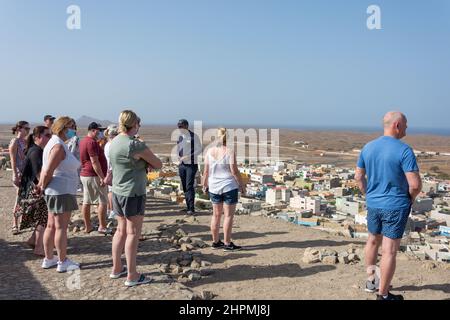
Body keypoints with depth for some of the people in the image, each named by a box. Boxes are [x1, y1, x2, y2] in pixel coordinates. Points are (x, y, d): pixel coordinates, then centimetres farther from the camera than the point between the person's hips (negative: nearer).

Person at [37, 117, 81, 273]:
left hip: (54, 192, 10)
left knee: (52, 225, 15)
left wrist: (41, 185, 8)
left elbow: (45, 169, 14)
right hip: (61, 191, -10)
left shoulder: (55, 143, 16)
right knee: (61, 227, -3)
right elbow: (48, 172, -20)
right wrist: (43, 187, -6)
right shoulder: (58, 146, -17)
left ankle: (48, 259, 25)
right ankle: (63, 262, 5)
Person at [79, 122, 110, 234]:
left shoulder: (83, 141, 14)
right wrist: (102, 177, -21)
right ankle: (102, 227, 2)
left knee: (86, 202, 11)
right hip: (94, 176, -10)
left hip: (84, 175, 10)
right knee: (103, 202, -2)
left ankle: (87, 226, 17)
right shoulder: (91, 142, -17)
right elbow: (94, 162, -22)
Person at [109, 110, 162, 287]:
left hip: (117, 192, 8)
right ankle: (132, 276, 9)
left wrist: (142, 162, 0)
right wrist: (146, 161, 8)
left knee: (121, 230, 18)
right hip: (133, 194, -8)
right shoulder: (135, 145, -19)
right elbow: (158, 164, -10)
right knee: (133, 233, 0)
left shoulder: (114, 142, 6)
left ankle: (116, 268, 28)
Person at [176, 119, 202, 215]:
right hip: (182, 164, 6)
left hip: (191, 164, -6)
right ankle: (188, 206, 18)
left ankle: (191, 208, -10)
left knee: (189, 186, -13)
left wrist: (188, 157, -20)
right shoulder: (180, 137, 11)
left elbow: (199, 150, -9)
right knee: (184, 186, 9)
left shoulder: (193, 136, -8)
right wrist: (178, 156, 0)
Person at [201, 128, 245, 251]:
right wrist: (241, 185, -2)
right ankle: (227, 244, 8)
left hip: (214, 187, 5)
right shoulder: (230, 151, -12)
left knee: (216, 215, 14)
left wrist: (204, 184, 16)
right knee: (228, 215, 3)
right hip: (229, 187, -5)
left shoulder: (209, 151, 0)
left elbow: (206, 171, 3)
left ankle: (215, 241, 23)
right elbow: (234, 171, -13)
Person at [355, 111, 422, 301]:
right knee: (389, 251, 3)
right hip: (395, 207, -6)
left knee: (373, 241, 24)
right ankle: (383, 295, 14)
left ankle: (371, 281, 39)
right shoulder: (404, 150, -17)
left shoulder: (368, 148, 2)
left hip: (373, 205, 6)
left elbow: (359, 177, 9)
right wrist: (411, 198, -1)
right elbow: (415, 184, -20)